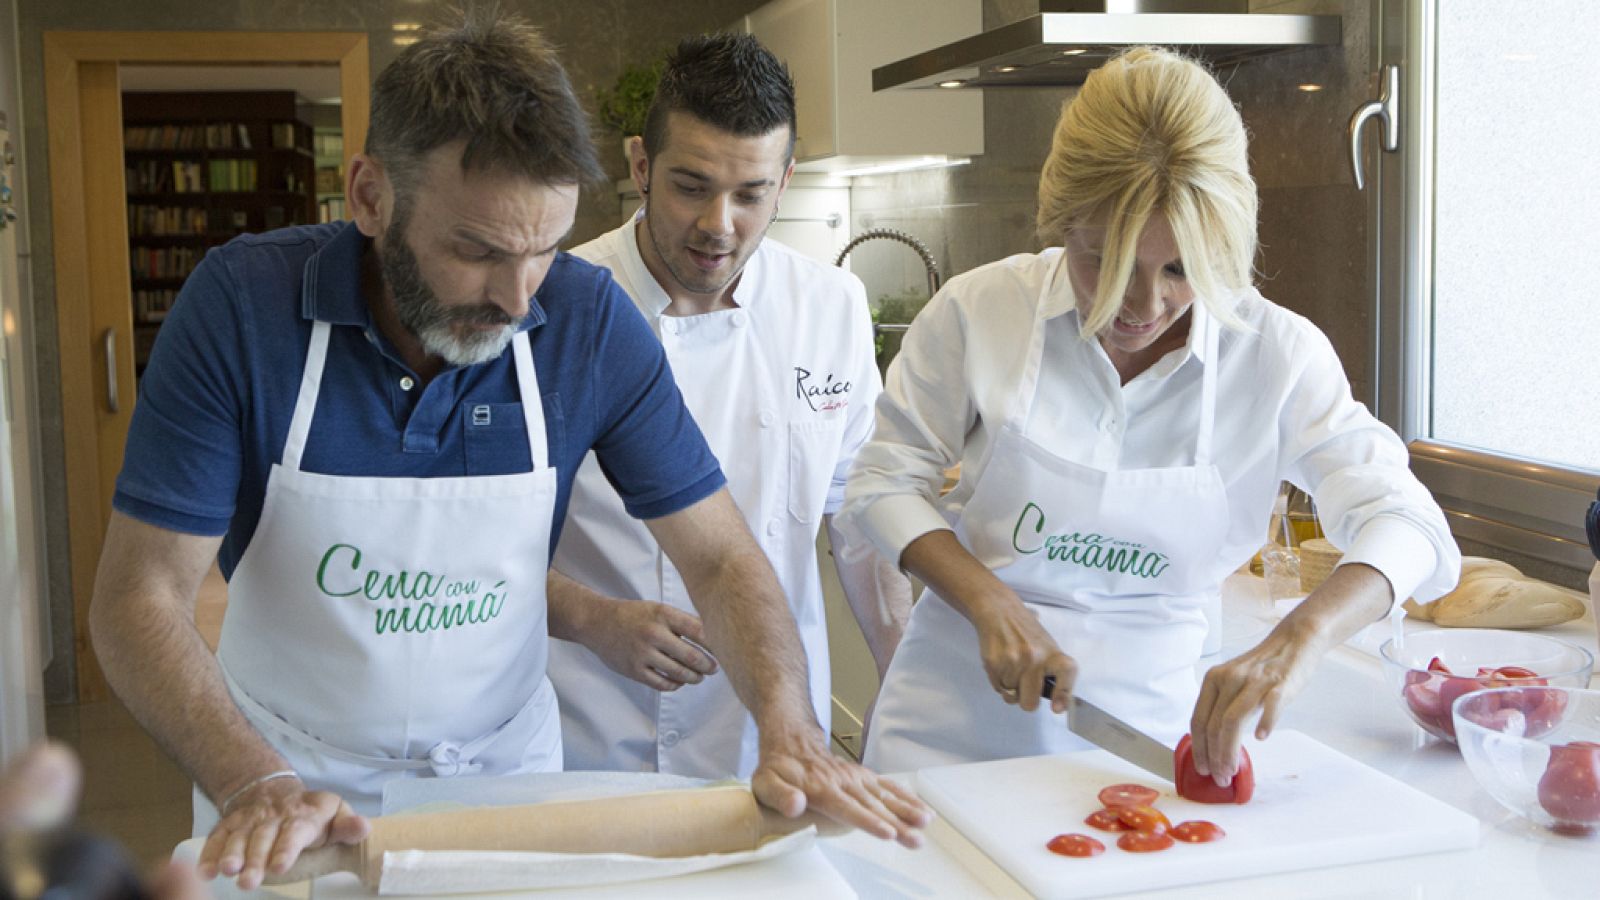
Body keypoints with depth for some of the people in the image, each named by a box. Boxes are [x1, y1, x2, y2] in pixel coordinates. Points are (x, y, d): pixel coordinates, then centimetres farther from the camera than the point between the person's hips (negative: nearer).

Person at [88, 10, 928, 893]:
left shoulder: (591, 321, -16)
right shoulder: (241, 301, -20)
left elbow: (719, 556, -11)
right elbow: (139, 597, -18)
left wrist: (791, 733, -27)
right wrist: (255, 785, -32)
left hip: (507, 769, 2)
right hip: (292, 786, -1)